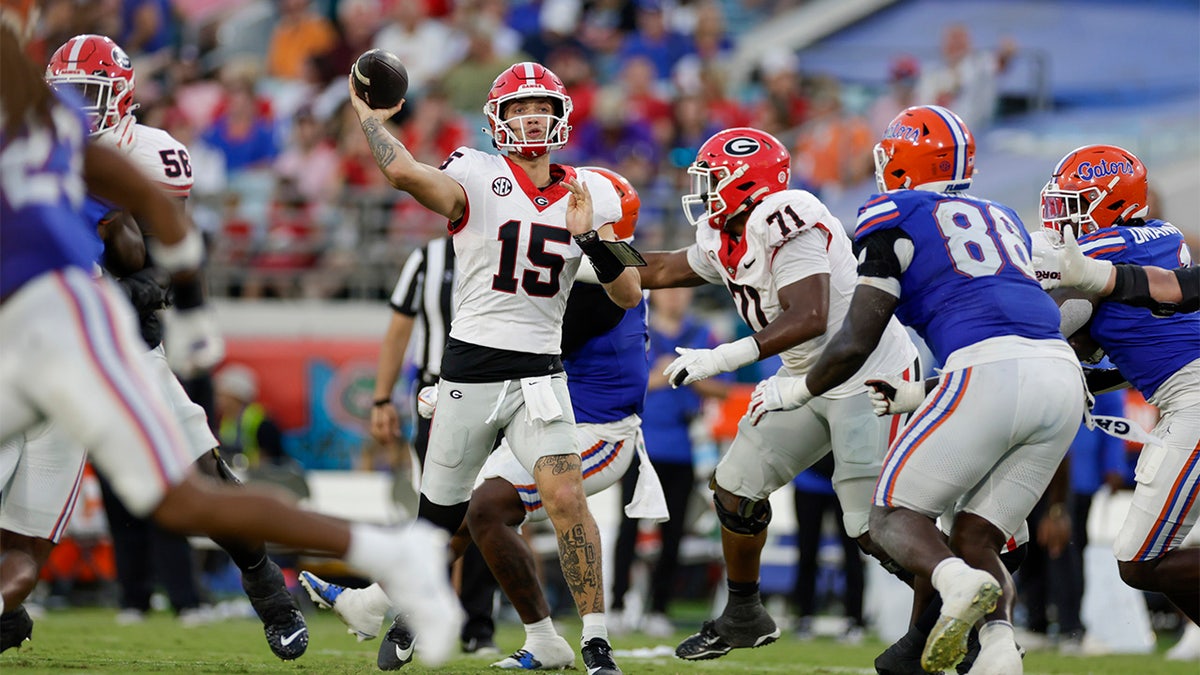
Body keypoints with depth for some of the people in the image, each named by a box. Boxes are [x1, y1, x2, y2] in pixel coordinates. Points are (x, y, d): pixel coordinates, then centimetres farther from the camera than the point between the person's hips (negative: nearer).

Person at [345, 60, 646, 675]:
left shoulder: (590, 195, 5)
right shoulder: (478, 179, -8)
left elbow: (629, 296, 3)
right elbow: (404, 173, -28)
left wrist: (589, 238, -12)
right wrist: (366, 112, -14)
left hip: (540, 372, 2)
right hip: (470, 369, -2)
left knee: (566, 498, -17)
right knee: (440, 515, 11)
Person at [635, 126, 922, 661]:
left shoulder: (786, 225, -24)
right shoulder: (725, 241, 6)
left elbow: (809, 318, -33)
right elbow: (664, 270, 25)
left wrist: (721, 358, -34)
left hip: (872, 379, -10)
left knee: (873, 529, -14)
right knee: (736, 486, 9)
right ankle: (744, 617, 26)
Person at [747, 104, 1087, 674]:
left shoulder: (894, 216, 9)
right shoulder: (1002, 219, 29)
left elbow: (855, 344, 4)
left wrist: (794, 392, 22)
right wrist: (916, 396, 49)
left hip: (990, 371, -6)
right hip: (1063, 376, 6)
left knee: (893, 516, 6)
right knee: (975, 539, 13)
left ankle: (959, 583, -26)